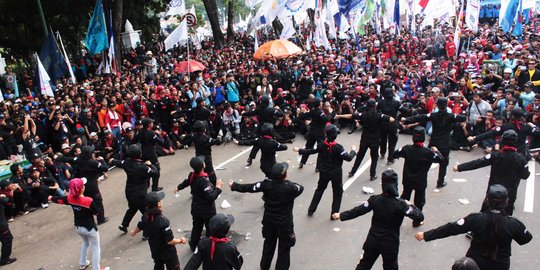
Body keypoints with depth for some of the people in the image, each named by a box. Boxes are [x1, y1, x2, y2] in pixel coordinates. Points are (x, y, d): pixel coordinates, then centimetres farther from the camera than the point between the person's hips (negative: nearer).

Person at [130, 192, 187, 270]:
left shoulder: (145, 217, -13)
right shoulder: (163, 221, -35)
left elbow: (139, 227, 10)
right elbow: (170, 241, -30)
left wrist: (134, 232, 33)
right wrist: (181, 240, -11)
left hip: (155, 251, 7)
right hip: (168, 253, -6)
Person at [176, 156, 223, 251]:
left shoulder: (192, 176, -7)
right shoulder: (204, 180, -31)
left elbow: (186, 182, 16)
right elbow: (211, 196, -32)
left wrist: (178, 188, 37)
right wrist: (218, 187, -19)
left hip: (196, 208, 8)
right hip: (207, 210, -8)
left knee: (196, 227, 25)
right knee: (210, 229, 9)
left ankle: (193, 246, 43)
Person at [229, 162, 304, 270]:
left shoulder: (267, 184, -17)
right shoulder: (290, 187, -24)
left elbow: (249, 187, -6)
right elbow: (300, 188, -2)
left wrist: (234, 186, 8)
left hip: (269, 221, 4)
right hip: (285, 224, -4)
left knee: (268, 244, 25)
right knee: (284, 248, 13)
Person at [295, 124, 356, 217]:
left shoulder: (322, 145, -10)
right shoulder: (338, 147, -23)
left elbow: (311, 151, 1)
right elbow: (348, 158, -25)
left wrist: (299, 150, 16)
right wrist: (353, 150, -6)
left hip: (324, 172, 4)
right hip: (336, 174, -4)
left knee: (319, 190, 22)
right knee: (337, 193, 14)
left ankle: (311, 210, 26)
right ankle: (334, 213, 18)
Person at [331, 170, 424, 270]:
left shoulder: (375, 199, -15)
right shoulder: (400, 205, -22)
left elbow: (358, 211, -8)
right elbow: (419, 217, -19)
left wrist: (341, 215, 4)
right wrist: (411, 205, -1)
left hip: (373, 240, 2)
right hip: (390, 243, -2)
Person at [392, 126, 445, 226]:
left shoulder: (407, 148, -15)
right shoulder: (427, 152, -21)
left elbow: (394, 155, -8)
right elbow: (441, 159, -9)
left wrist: (402, 151, 9)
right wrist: (436, 151, 9)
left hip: (407, 180, 3)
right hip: (420, 181, -3)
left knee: (404, 197, 22)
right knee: (419, 201, 15)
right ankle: (416, 221, 25)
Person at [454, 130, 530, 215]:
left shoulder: (495, 156, -16)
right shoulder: (521, 158, -13)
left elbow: (477, 163, -19)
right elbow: (525, 175, -5)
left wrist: (459, 167, -17)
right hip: (510, 193, 1)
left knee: (484, 212, 16)